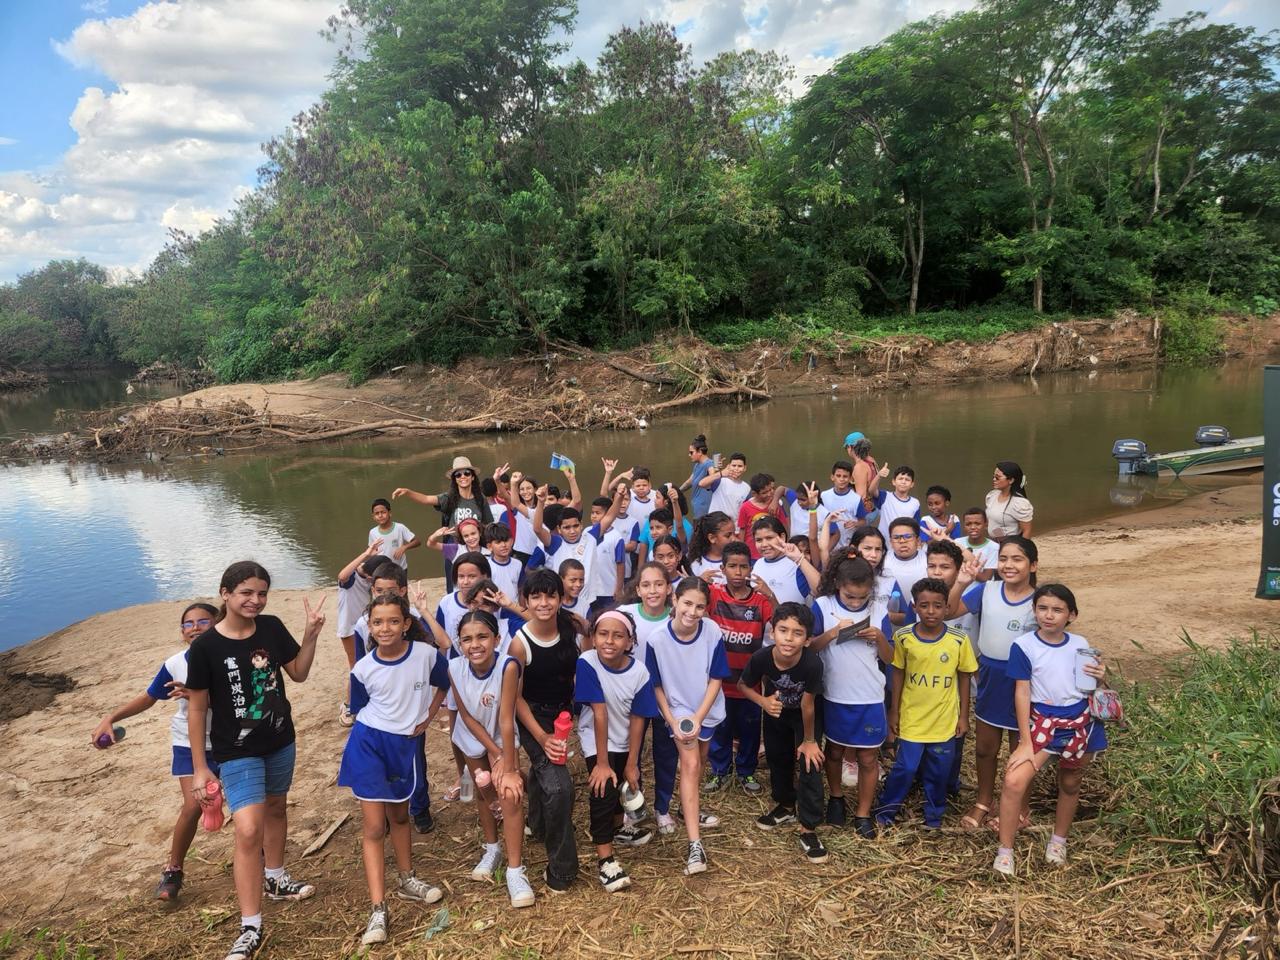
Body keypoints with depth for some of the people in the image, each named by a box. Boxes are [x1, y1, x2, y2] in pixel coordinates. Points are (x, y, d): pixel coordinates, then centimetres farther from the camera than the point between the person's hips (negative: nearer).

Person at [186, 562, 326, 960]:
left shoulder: (271, 628, -8)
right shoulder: (205, 646, -19)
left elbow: (298, 673, 3)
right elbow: (197, 708, -11)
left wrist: (311, 634, -13)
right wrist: (200, 768, -9)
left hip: (280, 742, 5)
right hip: (237, 752, -5)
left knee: (276, 807, 23)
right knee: (248, 830, -13)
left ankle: (274, 878, 49)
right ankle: (251, 928, 0)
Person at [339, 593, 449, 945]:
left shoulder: (426, 654, -13)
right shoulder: (363, 669, -14)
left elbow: (443, 685, 7)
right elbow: (359, 710, 3)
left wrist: (426, 719, 1)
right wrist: (380, 729, -1)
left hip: (405, 745, 2)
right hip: (368, 746, -2)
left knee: (399, 816, 22)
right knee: (375, 827, -5)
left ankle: (406, 879, 42)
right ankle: (378, 910, -1)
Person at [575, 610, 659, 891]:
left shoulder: (640, 672, -23)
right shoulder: (587, 663, -29)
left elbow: (637, 719, -13)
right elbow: (600, 714, -28)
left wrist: (632, 764, -7)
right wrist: (602, 763, -22)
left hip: (626, 740, 3)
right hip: (596, 739, -3)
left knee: (629, 785, 20)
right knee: (604, 788, -21)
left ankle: (617, 825, 52)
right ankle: (605, 859, -8)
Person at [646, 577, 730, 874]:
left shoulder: (712, 633, -21)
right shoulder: (658, 637, -23)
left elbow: (716, 679, -12)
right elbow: (657, 684, -12)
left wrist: (699, 717, -17)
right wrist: (672, 720, -17)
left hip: (707, 708, 3)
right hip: (677, 709, -3)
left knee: (699, 761, 19)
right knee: (690, 765, -13)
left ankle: (689, 809, 47)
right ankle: (695, 845, -13)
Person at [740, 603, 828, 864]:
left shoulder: (812, 663, -41)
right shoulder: (761, 658, -34)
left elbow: (807, 705, -27)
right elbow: (743, 685, -13)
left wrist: (809, 740, -13)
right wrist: (763, 702, -31)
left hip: (806, 716, -3)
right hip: (776, 712, 3)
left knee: (810, 765, -9)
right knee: (777, 760, 19)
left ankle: (808, 829, 7)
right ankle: (786, 806, 45)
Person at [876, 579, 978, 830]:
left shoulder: (958, 640, -13)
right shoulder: (903, 637, -12)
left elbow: (964, 677, -1)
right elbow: (898, 674, 0)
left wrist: (964, 715, 3)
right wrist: (894, 711, 4)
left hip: (945, 720, 1)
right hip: (911, 718, 0)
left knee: (939, 772, 13)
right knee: (904, 768, 5)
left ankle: (934, 814, 37)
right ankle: (886, 809, 29)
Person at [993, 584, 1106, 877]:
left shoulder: (1081, 645, 0)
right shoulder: (1023, 646, -10)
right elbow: (1022, 693, -9)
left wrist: (1099, 676, -12)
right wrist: (1025, 742, -10)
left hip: (1080, 721, 3)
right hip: (1042, 721, -3)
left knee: (1070, 784, 17)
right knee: (1014, 782, -16)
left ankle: (1059, 840, 43)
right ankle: (1005, 850, 0)